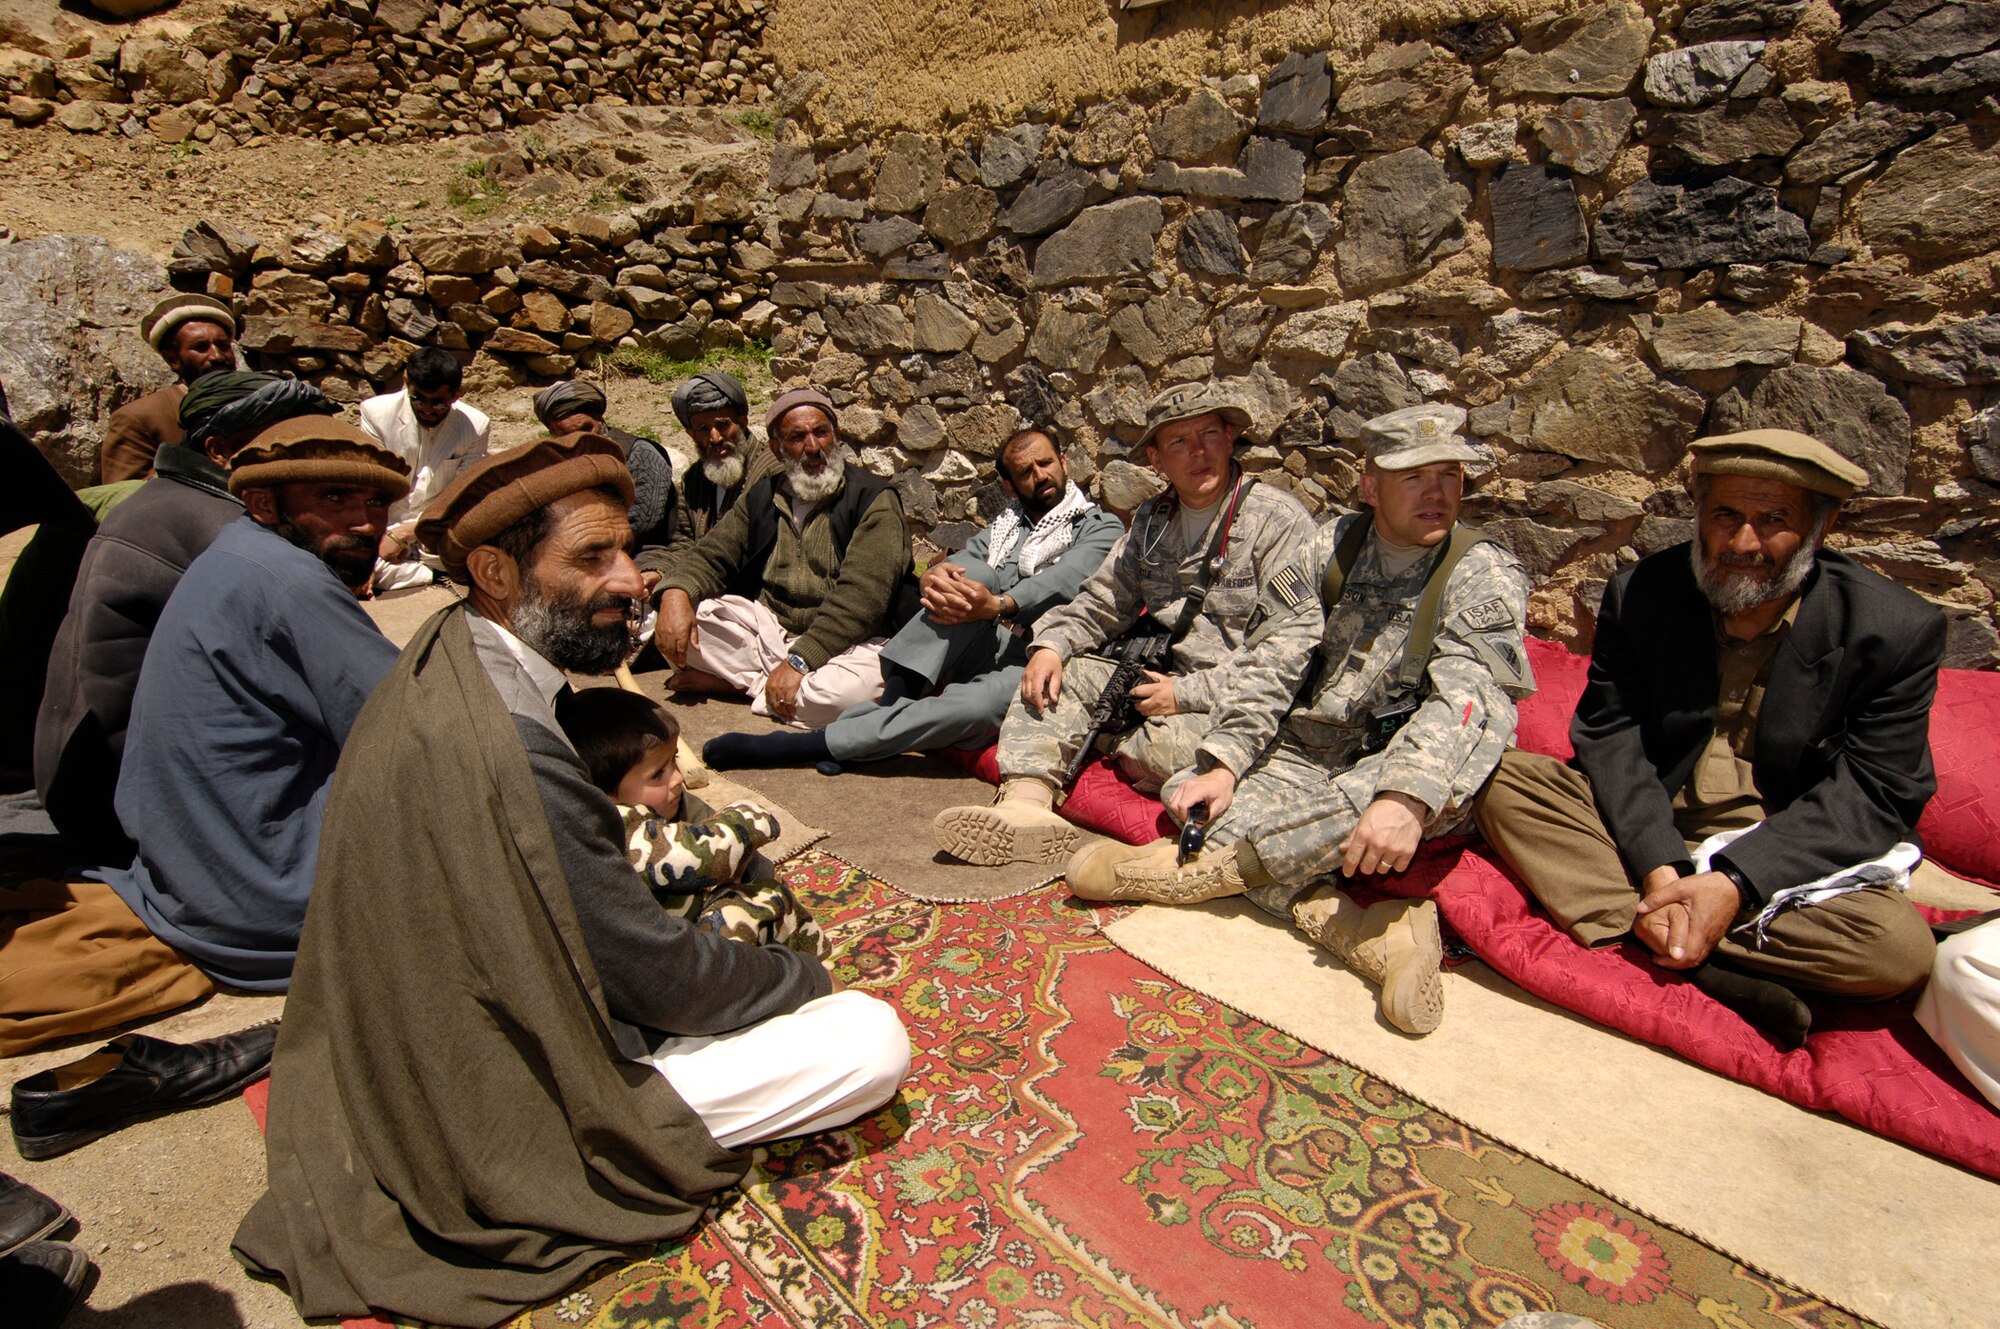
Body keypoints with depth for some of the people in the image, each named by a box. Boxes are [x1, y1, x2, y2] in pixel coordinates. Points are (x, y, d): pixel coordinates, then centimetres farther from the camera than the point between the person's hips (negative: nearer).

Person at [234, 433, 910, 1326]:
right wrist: (804, 977, -7)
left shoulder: (442, 670, -4)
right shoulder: (505, 748, -34)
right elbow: (657, 977, -23)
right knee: (874, 1042, -12)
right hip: (518, 1105, -9)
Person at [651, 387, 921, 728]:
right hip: (767, 627, 4)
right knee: (677, 618, -16)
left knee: (852, 688, -38)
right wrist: (676, 592, -17)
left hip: (844, 641, -3)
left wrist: (799, 660, -28)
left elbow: (862, 594, -19)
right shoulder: (763, 498, 12)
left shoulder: (873, 499, -7)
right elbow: (710, 553, 9)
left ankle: (742, 681, -14)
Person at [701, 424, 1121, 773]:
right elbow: (961, 560, 6)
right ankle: (892, 704, -32)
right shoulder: (1006, 522, 26)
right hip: (979, 646, 4)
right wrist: (933, 576, -19)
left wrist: (999, 605, -30)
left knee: (981, 705, -37)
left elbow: (1063, 582, -12)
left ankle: (811, 743, -39)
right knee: (975, 574, -27)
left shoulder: (1100, 527, 10)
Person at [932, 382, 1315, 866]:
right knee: (1057, 673, -7)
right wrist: (1052, 644, -6)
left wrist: (1189, 694, -20)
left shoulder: (1279, 519, -9)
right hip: (1162, 679, 7)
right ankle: (1026, 802, -28)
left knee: (1165, 744, -35)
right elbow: (1100, 604, 15)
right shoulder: (1153, 522, 12)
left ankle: (1127, 755, 1)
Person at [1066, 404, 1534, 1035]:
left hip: (1404, 772, -3)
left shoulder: (1485, 575, -6)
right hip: (1304, 759, 3)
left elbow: (1464, 693, -23)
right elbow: (1271, 661, -2)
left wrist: (1407, 799, -41)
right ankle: (1369, 934, -35)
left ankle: (1203, 866, -29)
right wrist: (1223, 763, -16)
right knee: (1191, 792, -18)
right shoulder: (1333, 546, 4)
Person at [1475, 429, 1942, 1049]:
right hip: (1641, 828, 2)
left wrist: (1735, 884, -27)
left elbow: (1872, 794, -12)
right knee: (1502, 779, -22)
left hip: (1788, 854, -1)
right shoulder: (1640, 592, -6)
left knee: (1900, 948, -30)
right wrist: (1658, 869, -24)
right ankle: (1708, 970, -28)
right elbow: (1610, 736, -9)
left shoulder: (1900, 630, -9)